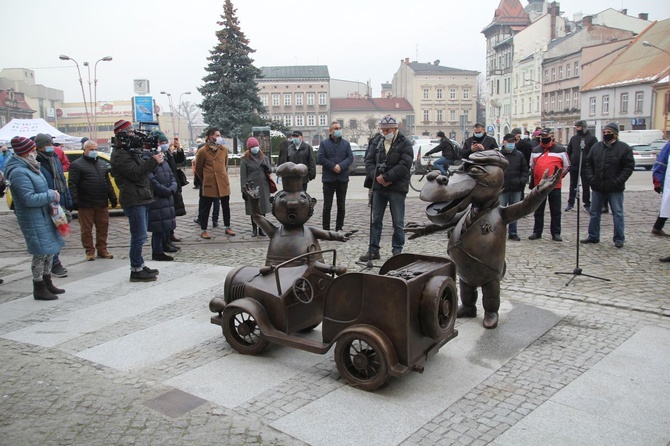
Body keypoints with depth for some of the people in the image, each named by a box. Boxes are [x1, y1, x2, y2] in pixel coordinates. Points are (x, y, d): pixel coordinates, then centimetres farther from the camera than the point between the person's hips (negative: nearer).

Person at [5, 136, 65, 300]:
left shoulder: (29, 167, 11)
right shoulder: (19, 172, -19)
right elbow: (29, 199, -23)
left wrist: (51, 194, 1)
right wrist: (51, 196, -15)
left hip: (44, 215, 10)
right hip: (33, 219, -10)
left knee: (50, 250, 17)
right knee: (41, 253, -4)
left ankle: (47, 283, 31)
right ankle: (39, 289, 10)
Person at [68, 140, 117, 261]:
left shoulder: (101, 164, 18)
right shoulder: (77, 164, -2)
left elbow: (108, 182, 21)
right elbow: (72, 184, -9)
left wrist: (112, 197, 14)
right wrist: (75, 201, -17)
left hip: (102, 204, 5)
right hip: (85, 205, -5)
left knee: (103, 228, 8)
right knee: (86, 229, 2)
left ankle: (102, 250, 18)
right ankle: (89, 252, 11)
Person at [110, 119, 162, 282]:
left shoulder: (129, 151, 20)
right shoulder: (120, 155, -13)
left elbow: (141, 169, 22)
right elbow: (136, 173, -21)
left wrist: (152, 159, 6)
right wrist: (153, 161, -17)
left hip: (140, 199, 11)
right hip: (133, 200, -11)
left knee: (139, 236, 16)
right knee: (139, 236, -8)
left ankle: (140, 265, 25)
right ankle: (136, 270, -2)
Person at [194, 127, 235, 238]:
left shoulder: (223, 149, 5)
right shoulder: (202, 151, -7)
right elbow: (198, 169, 5)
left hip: (223, 182, 4)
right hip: (209, 184, -4)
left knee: (226, 206, 10)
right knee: (206, 207, 4)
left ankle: (227, 227, 22)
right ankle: (203, 230, 13)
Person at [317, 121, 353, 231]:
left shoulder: (346, 143, 8)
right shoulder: (324, 143, 2)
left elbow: (350, 157, 0)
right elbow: (320, 158, -7)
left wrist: (341, 166, -16)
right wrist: (333, 166, -14)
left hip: (343, 178, 3)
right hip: (328, 178, -2)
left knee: (341, 205, 8)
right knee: (327, 205, 1)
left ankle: (339, 228, 17)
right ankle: (326, 229, 8)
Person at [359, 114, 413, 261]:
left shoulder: (405, 143, -4)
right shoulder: (377, 143, 11)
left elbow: (404, 165, -15)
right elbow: (369, 161, 6)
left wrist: (385, 177, -18)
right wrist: (376, 177, -12)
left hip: (397, 188, -4)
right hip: (378, 188, 5)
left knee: (398, 222, 4)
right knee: (375, 220, 8)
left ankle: (397, 250, 14)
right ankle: (373, 250, 16)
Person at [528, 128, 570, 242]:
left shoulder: (560, 150, 1)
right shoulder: (535, 150, 10)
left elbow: (567, 166, 8)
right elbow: (532, 167, 19)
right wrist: (532, 181, 14)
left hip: (555, 185, -2)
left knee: (556, 211, 3)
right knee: (538, 210, 9)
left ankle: (556, 233, 11)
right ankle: (537, 232, 18)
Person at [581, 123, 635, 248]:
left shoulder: (624, 148, -5)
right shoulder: (596, 146, 7)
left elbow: (629, 166, -7)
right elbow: (588, 164, 10)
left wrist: (618, 182, -15)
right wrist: (591, 179, -3)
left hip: (615, 189, -4)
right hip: (597, 187, 4)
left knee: (618, 213, 4)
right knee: (594, 213, 11)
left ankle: (619, 239, 12)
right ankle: (593, 236, 22)